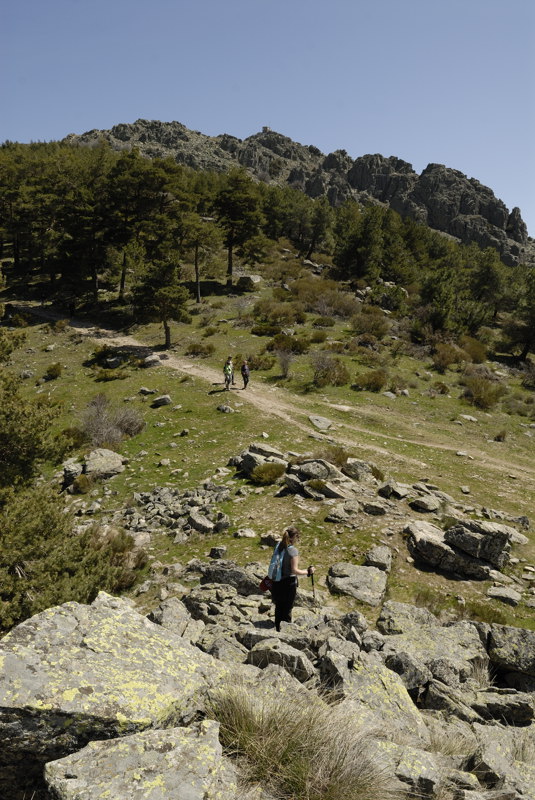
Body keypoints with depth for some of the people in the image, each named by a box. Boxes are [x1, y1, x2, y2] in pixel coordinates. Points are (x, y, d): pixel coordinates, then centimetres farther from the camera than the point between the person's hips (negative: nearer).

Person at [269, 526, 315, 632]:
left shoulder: (279, 546, -1)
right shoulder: (293, 550, -21)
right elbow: (294, 570, -21)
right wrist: (308, 572, -9)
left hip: (277, 582, 6)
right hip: (289, 582, -6)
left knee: (278, 606, 21)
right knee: (287, 608, 10)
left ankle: (278, 627, 35)